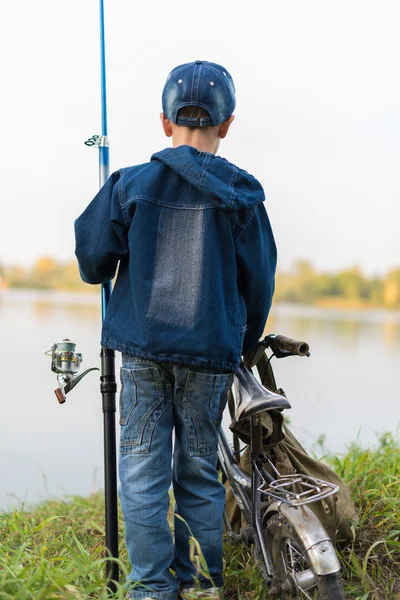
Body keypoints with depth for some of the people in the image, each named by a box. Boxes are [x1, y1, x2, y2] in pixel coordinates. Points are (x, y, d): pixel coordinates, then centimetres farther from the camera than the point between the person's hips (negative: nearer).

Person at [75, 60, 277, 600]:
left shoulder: (130, 184, -1)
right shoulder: (242, 195, 0)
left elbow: (92, 261, 2)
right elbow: (259, 283, 3)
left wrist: (112, 271, 25)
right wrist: (244, 348, 17)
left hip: (142, 346, 0)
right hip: (210, 353, 1)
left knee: (144, 469, 6)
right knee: (200, 471, 11)